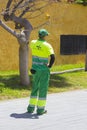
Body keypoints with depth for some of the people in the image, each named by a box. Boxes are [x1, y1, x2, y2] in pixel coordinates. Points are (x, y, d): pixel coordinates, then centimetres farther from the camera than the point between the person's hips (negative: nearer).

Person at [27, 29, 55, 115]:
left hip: (35, 69, 5)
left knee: (35, 88, 17)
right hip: (44, 70, -5)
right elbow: (52, 57, -28)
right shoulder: (47, 45, -15)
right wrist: (50, 66, -13)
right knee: (43, 89, 4)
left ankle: (31, 107, 20)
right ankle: (40, 109, 7)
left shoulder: (33, 43, 0)